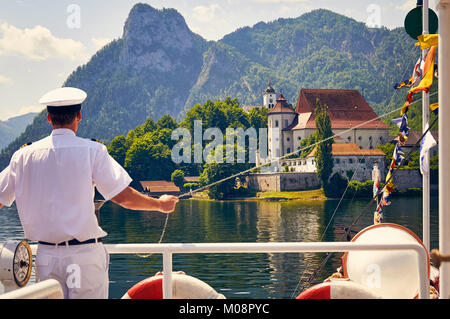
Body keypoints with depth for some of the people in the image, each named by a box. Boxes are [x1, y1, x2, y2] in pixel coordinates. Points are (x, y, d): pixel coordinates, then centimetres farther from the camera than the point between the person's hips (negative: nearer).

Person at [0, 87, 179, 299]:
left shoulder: (24, 156, 2)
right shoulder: (92, 151, -7)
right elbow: (123, 197, -9)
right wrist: (160, 204, 6)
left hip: (46, 255, 3)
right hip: (86, 257, -3)